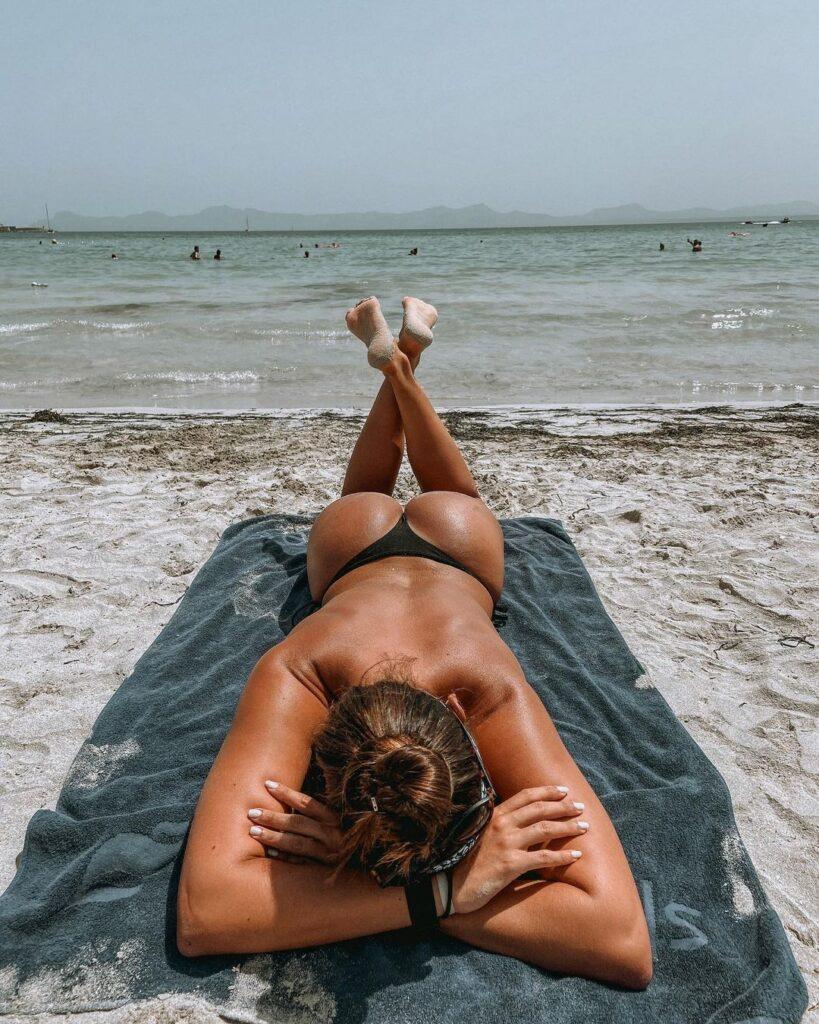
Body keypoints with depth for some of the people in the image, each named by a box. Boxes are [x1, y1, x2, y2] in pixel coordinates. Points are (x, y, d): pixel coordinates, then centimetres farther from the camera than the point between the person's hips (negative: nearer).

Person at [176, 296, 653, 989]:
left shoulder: (495, 694, -51)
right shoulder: (293, 678, -50)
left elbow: (625, 943, -53)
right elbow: (202, 916, -54)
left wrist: (358, 863, -59)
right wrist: (443, 887, -61)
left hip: (460, 543, 0)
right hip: (352, 543, 0)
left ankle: (406, 361, 49)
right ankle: (394, 364, 50)